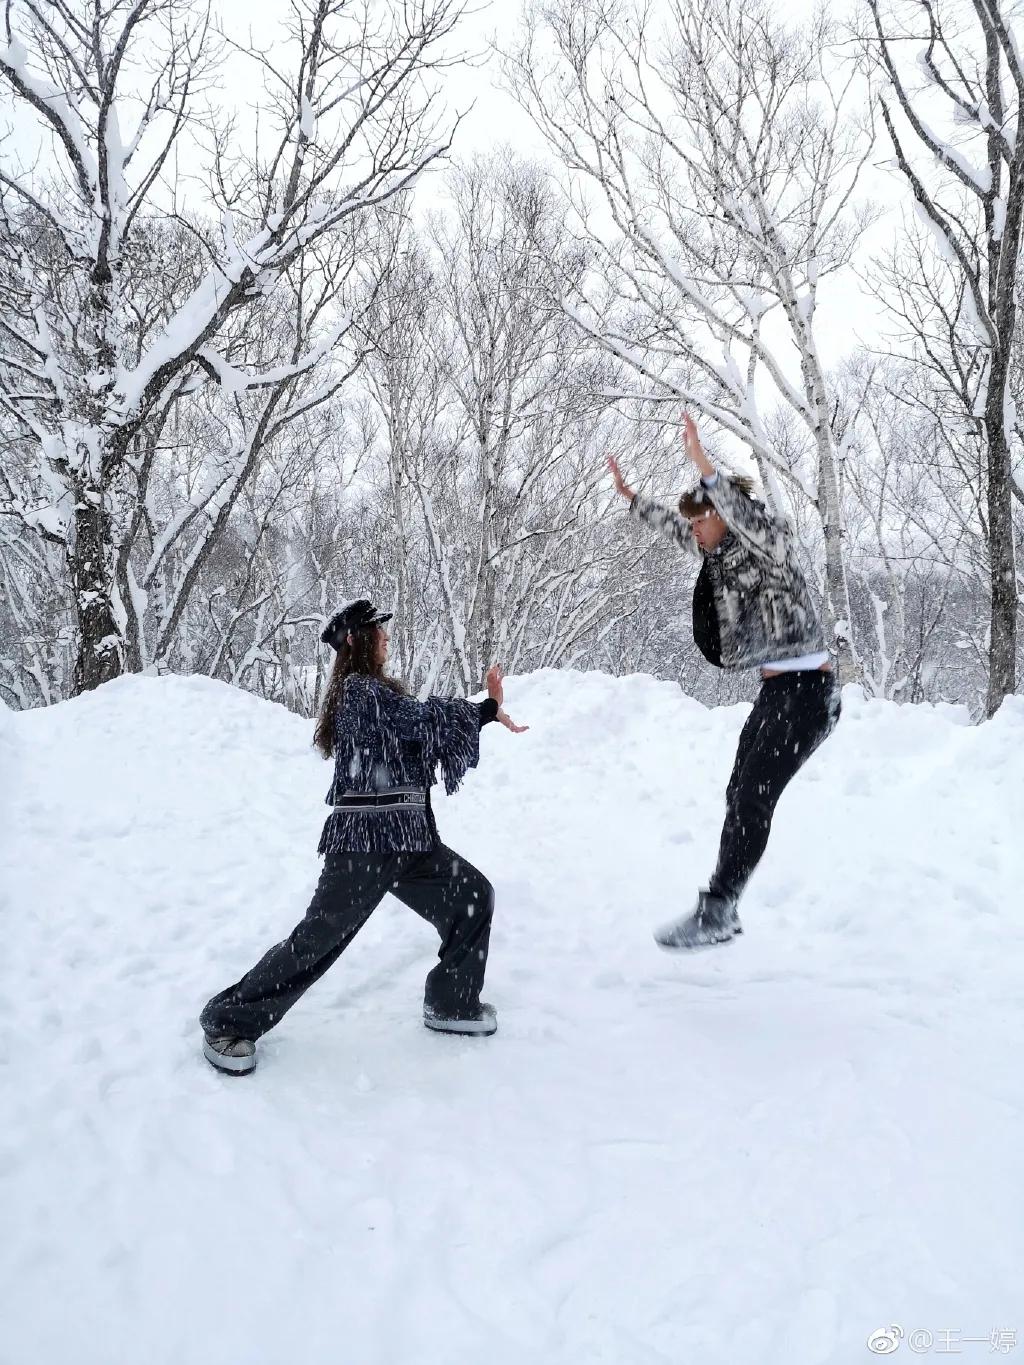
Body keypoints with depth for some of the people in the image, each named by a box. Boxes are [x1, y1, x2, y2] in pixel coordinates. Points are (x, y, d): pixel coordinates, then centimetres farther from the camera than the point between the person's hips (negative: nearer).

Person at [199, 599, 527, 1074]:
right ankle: (230, 1021, 9)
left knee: (473, 895, 10)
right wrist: (489, 708, -5)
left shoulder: (376, 691, 18)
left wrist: (488, 713, 13)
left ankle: (452, 1004, 22)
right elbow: (424, 719, -17)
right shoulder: (359, 689, -11)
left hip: (406, 836, 10)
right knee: (320, 936, -6)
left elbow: (424, 732, 21)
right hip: (365, 838, -10)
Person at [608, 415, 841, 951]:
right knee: (741, 795, 9)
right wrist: (628, 494, 28)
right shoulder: (721, 551, 12)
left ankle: (715, 912, -9)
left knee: (752, 797, -13)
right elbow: (671, 526, 26)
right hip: (774, 690, 9)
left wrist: (703, 466, -39)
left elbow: (745, 514, -34)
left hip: (807, 691, -9)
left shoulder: (771, 539, -11)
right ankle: (723, 912, 17)